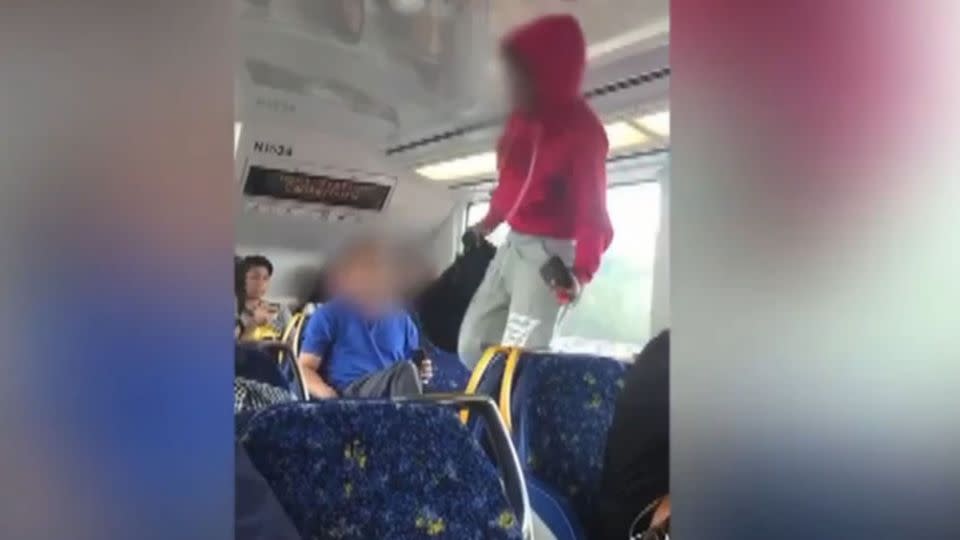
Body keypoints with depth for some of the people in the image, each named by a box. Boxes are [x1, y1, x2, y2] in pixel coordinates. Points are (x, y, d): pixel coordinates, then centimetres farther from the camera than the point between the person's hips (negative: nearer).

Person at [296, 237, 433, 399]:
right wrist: (328, 395, -14)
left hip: (395, 395, 4)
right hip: (350, 399, -4)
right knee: (404, 369, -35)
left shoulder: (402, 320, 23)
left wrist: (420, 375, 3)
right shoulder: (329, 316, 11)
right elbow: (304, 368, 6)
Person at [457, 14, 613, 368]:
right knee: (471, 345, 12)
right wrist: (490, 221, 31)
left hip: (549, 251, -9)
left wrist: (583, 270, -38)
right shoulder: (524, 117, 5)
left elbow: (592, 210, -23)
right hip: (513, 243, 9)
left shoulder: (582, 131, -18)